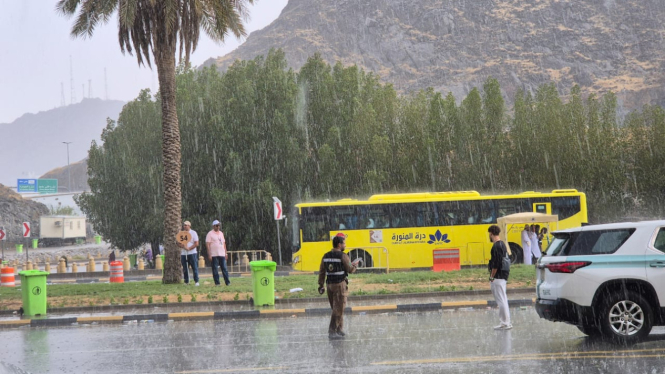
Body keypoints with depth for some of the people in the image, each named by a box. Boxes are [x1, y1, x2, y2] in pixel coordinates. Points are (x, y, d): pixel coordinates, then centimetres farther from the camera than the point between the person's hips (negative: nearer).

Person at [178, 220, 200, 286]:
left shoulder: (193, 233, 1)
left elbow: (196, 244, -6)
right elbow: (178, 243, 10)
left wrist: (189, 248, -15)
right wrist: (183, 246, -11)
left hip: (192, 253, -4)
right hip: (183, 253, 4)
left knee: (194, 268, -6)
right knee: (185, 269, 4)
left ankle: (196, 281, -3)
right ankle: (186, 282, 9)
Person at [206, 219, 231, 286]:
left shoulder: (221, 233, 16)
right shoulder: (210, 234, -3)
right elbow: (207, 244, -7)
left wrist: (225, 253, 13)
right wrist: (209, 255, -14)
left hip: (222, 254, 5)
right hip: (214, 255, -5)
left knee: (224, 268, 3)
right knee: (215, 269, -2)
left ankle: (227, 282, 4)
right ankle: (217, 283, 1)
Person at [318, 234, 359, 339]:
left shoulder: (326, 256, 7)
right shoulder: (343, 256, -12)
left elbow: (322, 271, 7)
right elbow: (350, 269, -9)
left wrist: (321, 285, 11)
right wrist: (354, 265, 13)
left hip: (330, 284, 7)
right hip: (340, 284, -7)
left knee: (336, 308, 16)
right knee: (338, 309, -3)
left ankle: (339, 330, 20)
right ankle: (332, 331, -7)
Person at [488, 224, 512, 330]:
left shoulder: (496, 246, -16)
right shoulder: (502, 244, 14)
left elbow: (496, 264, -21)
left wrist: (492, 277, -14)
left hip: (498, 277, -10)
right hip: (503, 276, 10)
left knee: (501, 300, -7)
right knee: (502, 299, 14)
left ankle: (505, 323, -5)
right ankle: (506, 322, 19)